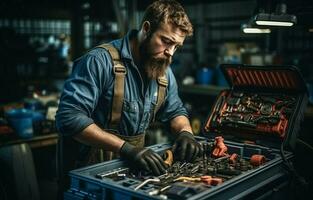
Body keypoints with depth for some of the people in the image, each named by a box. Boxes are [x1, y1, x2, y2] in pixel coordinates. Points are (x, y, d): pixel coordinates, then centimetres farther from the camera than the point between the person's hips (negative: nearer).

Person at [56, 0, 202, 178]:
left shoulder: (163, 70, 5)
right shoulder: (100, 61, -18)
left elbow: (175, 111, 15)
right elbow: (69, 117, -25)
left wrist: (185, 132, -7)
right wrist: (126, 148, -30)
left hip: (135, 165, 4)